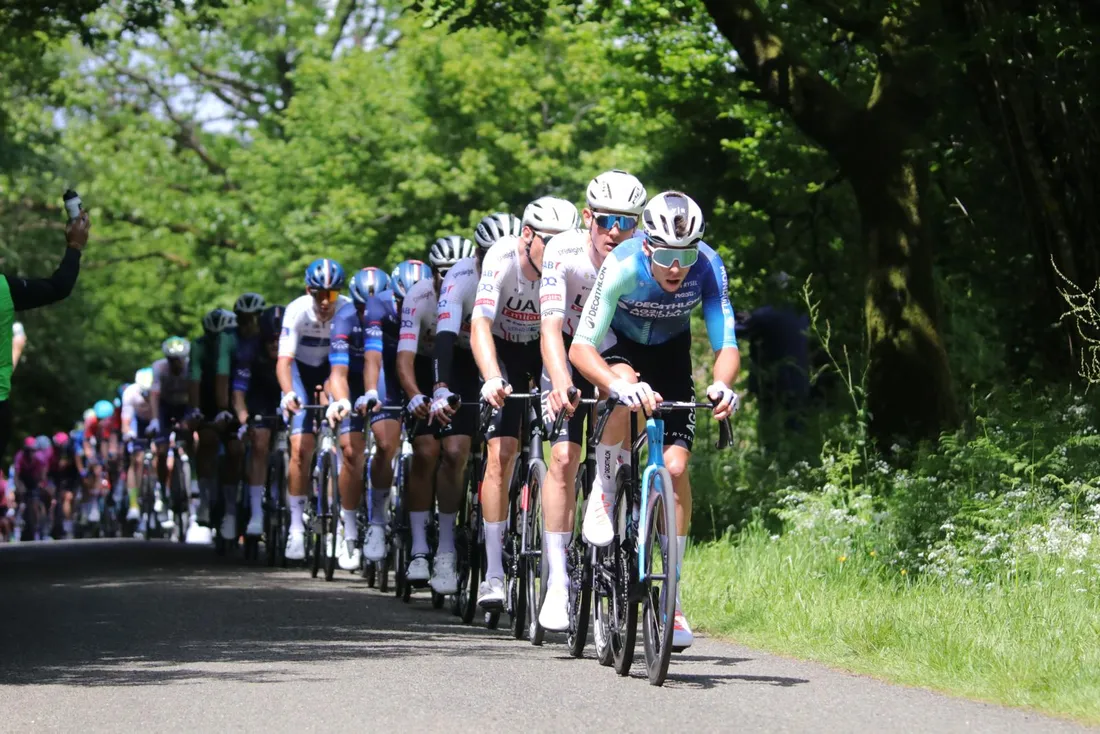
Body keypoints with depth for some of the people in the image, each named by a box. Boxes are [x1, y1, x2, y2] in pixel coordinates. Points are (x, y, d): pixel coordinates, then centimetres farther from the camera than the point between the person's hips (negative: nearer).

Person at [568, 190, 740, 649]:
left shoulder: (708, 267, -29)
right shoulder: (622, 266, -36)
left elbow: (726, 345, -28)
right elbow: (581, 347, -40)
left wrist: (722, 384, -50)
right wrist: (621, 385, -59)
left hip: (671, 353, 2)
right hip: (619, 344, -2)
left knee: (675, 467, -10)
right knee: (626, 392, -38)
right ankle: (604, 491, -12)